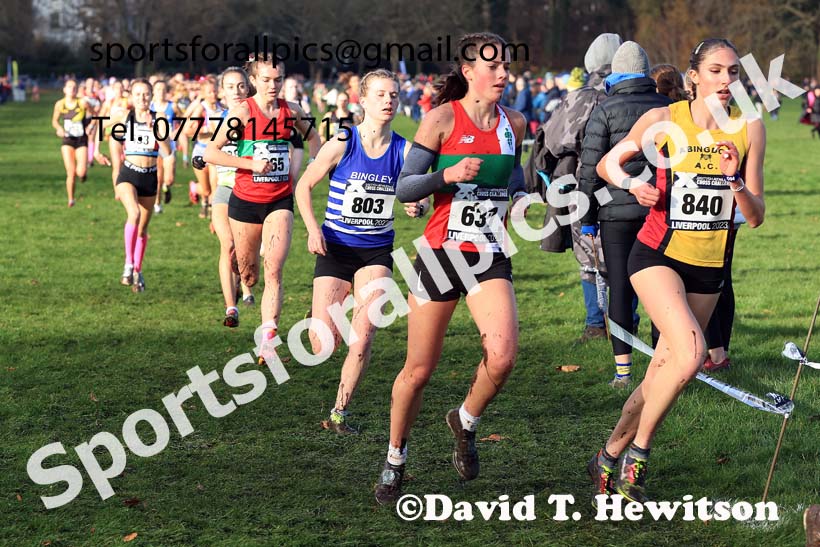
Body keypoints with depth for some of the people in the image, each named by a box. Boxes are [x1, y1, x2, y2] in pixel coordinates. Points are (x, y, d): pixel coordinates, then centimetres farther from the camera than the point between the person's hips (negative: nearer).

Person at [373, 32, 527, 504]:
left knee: (503, 356, -19)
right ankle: (395, 461, 24)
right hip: (441, 253, -3)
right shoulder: (443, 118, -7)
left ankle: (466, 422, 12)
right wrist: (448, 175, -24)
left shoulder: (514, 123, 6)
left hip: (491, 257, 3)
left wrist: (520, 196, 7)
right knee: (420, 369, 2)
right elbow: (404, 188, -9)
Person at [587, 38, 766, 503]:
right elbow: (607, 164, 7)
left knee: (662, 377, 7)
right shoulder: (663, 120, -8)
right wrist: (632, 184, -14)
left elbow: (756, 217, 0)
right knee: (691, 353, -25)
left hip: (709, 268, 4)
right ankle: (638, 452, -6)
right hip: (659, 255, -4)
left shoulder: (749, 129, -1)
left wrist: (736, 182, -19)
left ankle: (610, 457, 28)